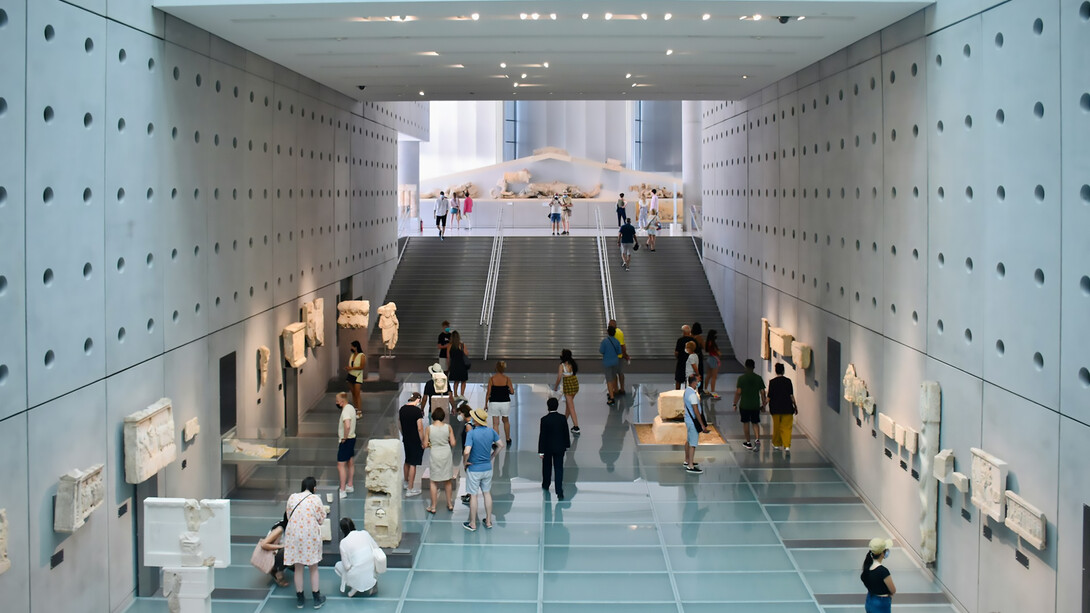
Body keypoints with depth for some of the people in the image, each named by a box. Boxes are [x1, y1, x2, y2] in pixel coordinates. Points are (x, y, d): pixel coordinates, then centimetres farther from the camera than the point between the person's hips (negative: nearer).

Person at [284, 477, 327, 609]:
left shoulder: (292, 497, 0)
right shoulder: (316, 499, -9)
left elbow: (288, 515, 10)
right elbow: (321, 518, -2)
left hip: (294, 535, 2)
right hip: (311, 536, -2)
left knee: (298, 568, 12)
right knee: (313, 568, 11)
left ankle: (300, 599, 21)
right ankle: (317, 599, 18)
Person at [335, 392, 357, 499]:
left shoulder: (346, 411, -23)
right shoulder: (351, 408, 9)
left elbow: (347, 426, -39)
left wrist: (344, 438, -26)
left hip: (345, 441, -10)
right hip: (352, 438, 10)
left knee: (341, 465, -8)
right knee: (350, 463, 19)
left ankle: (342, 491, -8)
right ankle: (349, 486, 31)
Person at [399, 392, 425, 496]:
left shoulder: (402, 409, 3)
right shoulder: (417, 411, -19)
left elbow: (399, 425, 13)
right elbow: (420, 428, -19)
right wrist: (423, 442, -10)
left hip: (406, 439, 7)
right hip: (415, 441, -7)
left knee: (407, 461, 24)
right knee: (413, 464, -3)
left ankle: (406, 483, 40)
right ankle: (410, 490, 0)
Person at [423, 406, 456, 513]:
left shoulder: (429, 428, -10)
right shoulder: (448, 427, -7)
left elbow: (425, 445, -6)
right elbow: (453, 444, -5)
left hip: (435, 455, -2)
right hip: (447, 455, 2)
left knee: (434, 482, 9)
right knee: (447, 481, 17)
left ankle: (433, 507, 13)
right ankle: (450, 504, 28)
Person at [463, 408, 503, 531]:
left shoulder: (471, 433, -21)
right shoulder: (491, 431, -4)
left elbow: (466, 452, -31)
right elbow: (500, 445, 8)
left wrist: (465, 462, -12)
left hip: (474, 469, -5)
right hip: (487, 468, 5)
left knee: (473, 495, 6)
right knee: (487, 493, 17)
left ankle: (473, 524, 15)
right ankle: (488, 521, 25)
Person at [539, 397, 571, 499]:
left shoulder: (544, 420, -16)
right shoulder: (563, 418, -8)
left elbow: (542, 436, -13)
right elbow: (566, 433, 1)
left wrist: (541, 451, -9)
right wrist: (567, 445, 16)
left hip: (547, 448, -1)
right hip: (560, 448, 1)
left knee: (547, 467, 21)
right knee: (559, 469, 1)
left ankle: (545, 485, 40)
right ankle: (559, 492, -6)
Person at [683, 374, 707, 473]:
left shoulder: (687, 391, 7)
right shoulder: (692, 394, -24)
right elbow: (696, 411, -24)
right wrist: (702, 425, -21)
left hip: (688, 419, 10)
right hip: (693, 421, -10)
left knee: (688, 441, 20)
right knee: (693, 444, -5)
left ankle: (687, 461, 32)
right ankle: (690, 466, -2)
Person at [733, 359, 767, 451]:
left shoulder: (741, 378, -8)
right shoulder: (758, 378, -1)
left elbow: (738, 392, -11)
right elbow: (762, 392, 1)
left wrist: (735, 404, -2)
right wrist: (763, 404, 12)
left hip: (744, 405, -2)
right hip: (756, 405, 2)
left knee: (746, 423, 12)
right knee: (755, 423, 11)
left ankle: (748, 443, 18)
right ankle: (757, 440, -11)